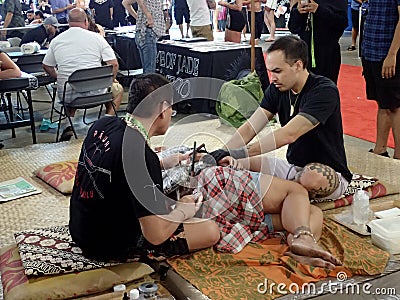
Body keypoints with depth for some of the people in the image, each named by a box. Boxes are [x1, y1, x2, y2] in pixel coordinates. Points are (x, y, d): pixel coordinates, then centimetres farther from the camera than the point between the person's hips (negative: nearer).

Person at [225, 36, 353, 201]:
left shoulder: (325, 91, -22)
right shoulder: (277, 89, 0)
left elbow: (289, 134, -33)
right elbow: (249, 128, -6)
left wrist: (239, 153, -38)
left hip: (331, 174, -5)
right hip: (292, 167, 5)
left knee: (313, 177, -40)